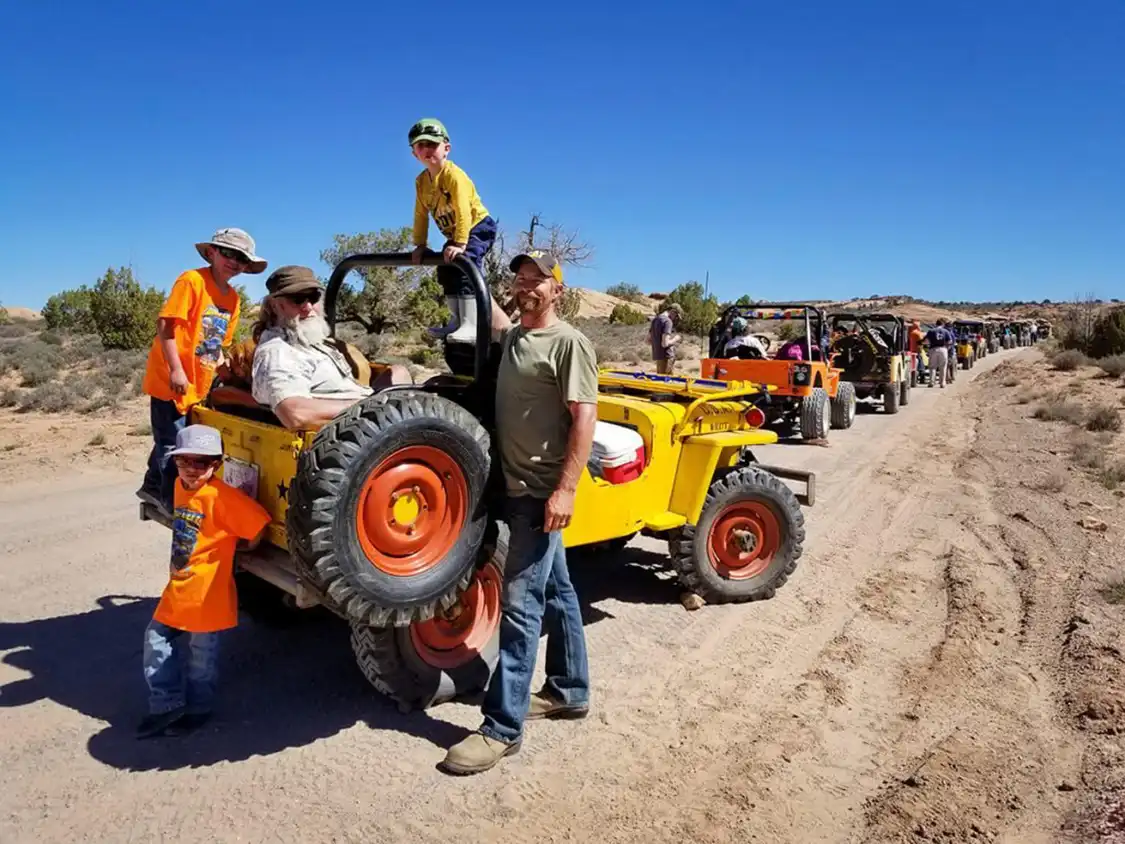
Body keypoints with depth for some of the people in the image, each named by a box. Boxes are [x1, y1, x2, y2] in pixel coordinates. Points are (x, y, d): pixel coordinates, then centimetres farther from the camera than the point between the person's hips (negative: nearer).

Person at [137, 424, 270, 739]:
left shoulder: (221, 496, -22)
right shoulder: (180, 487, 3)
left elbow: (258, 523, -24)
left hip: (207, 590, -8)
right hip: (179, 586, 8)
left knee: (201, 653, 8)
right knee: (157, 640, 10)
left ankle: (197, 708, 27)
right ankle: (167, 704, 23)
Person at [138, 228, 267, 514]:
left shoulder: (233, 298, 10)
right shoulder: (192, 280, -13)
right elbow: (165, 323, -18)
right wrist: (176, 370, -22)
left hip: (198, 385, 8)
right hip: (172, 380, -8)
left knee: (172, 438, 20)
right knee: (172, 442, 0)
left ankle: (154, 487, 37)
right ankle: (173, 502, 12)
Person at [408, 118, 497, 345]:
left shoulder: (454, 175, -25)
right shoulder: (421, 181, 0)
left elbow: (463, 211, -32)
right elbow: (421, 214, 5)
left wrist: (460, 244, -37)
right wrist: (420, 245, 1)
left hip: (478, 226, -10)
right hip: (454, 233, 10)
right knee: (446, 271, 11)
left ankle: (471, 326, -32)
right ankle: (457, 321, 22)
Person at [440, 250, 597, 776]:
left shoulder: (568, 343, -11)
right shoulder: (511, 337, 13)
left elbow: (584, 418, -18)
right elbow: (489, 312, 37)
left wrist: (565, 489, -24)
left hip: (543, 492, -8)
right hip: (518, 486, 8)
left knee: (521, 602, -8)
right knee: (556, 592, 17)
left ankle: (502, 728, -1)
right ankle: (569, 692, 31)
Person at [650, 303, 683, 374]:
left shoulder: (655, 320, 14)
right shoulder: (667, 321, -14)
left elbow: (649, 340, 19)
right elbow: (665, 343, -21)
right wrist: (675, 339, -5)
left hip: (657, 356, 9)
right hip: (666, 357, -9)